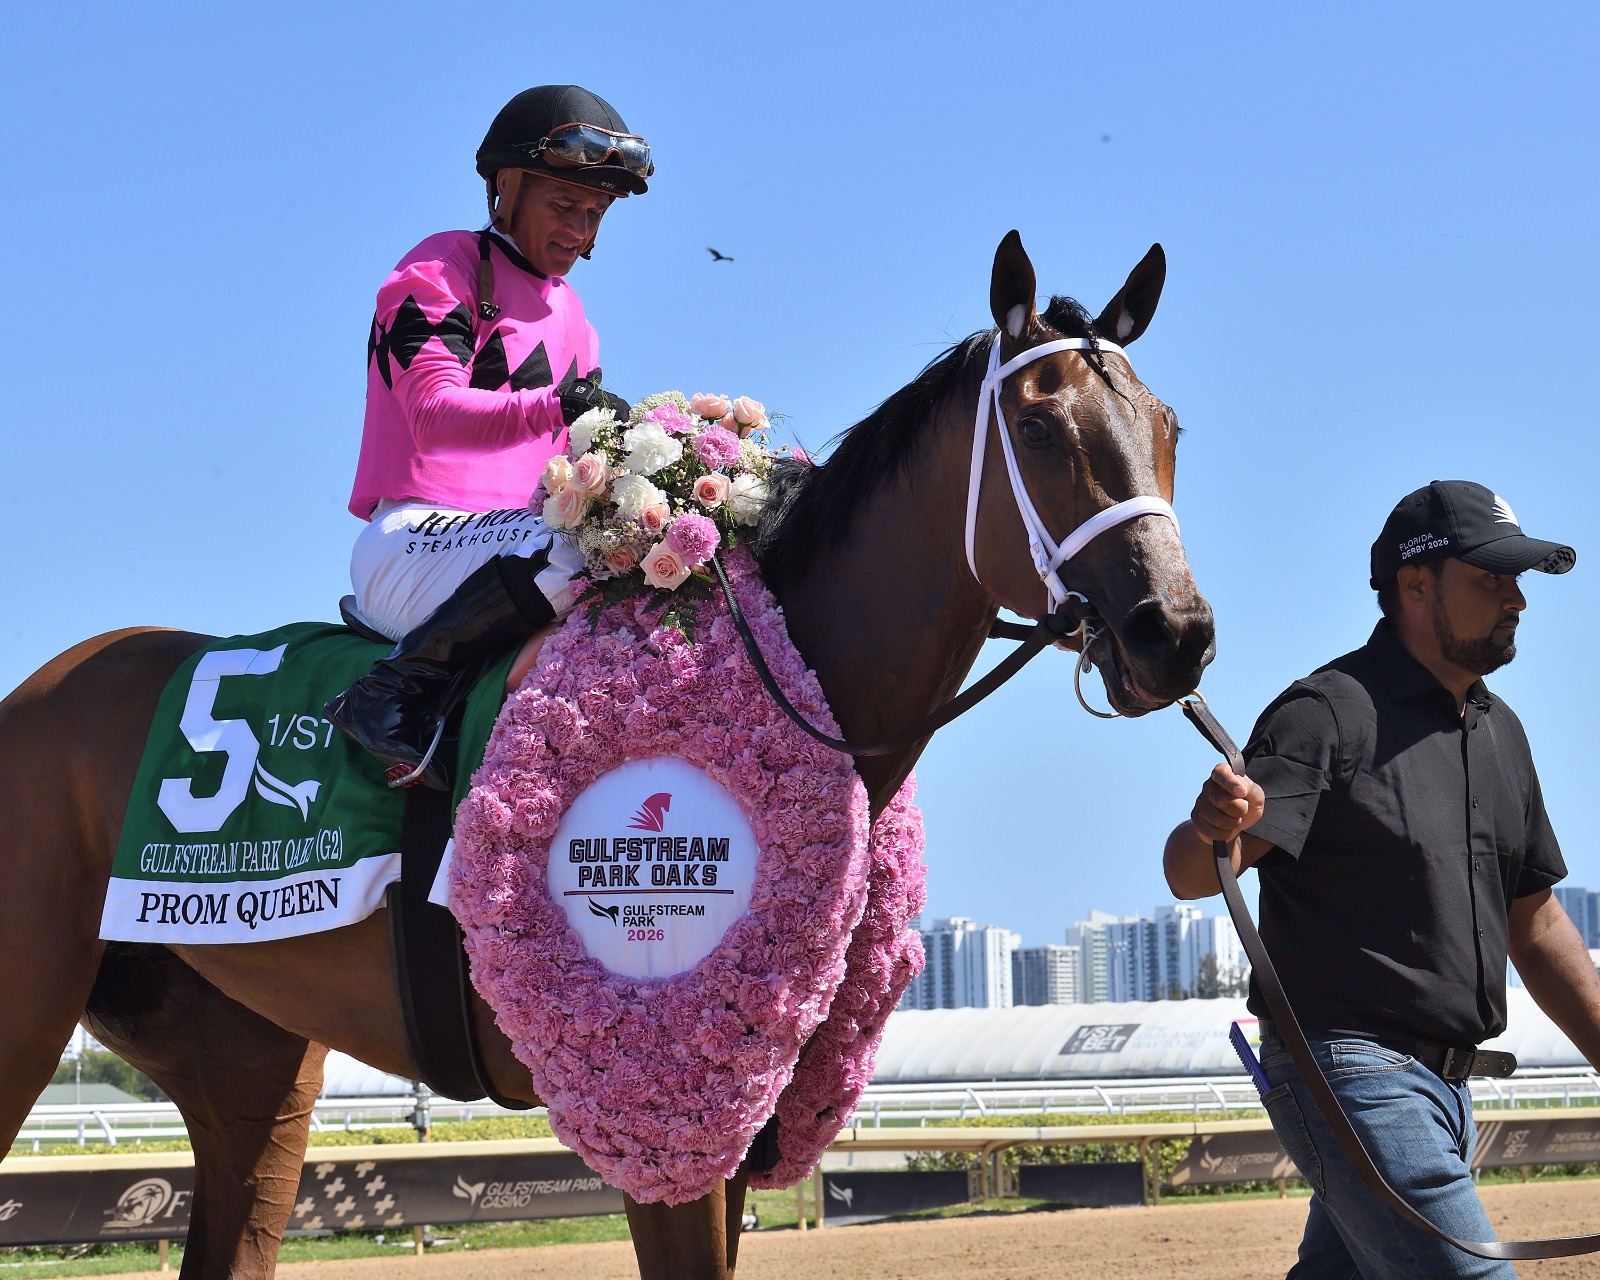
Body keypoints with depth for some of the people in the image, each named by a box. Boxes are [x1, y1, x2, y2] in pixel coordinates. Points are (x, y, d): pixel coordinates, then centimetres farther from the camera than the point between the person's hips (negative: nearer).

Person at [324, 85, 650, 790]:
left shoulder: (569, 315, 24)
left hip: (510, 534, 8)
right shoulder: (443, 269, -1)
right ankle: (400, 695, -23)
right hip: (411, 539, -8)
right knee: (576, 552, -34)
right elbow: (434, 411, -18)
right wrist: (557, 405, -34)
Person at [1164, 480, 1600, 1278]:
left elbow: (1535, 925, 22)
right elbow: (1191, 877, -19)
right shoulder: (1332, 711, -10)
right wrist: (1211, 830, -43)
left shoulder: (1501, 733, 16)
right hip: (1351, 1068, -9)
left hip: (1441, 1086, 9)